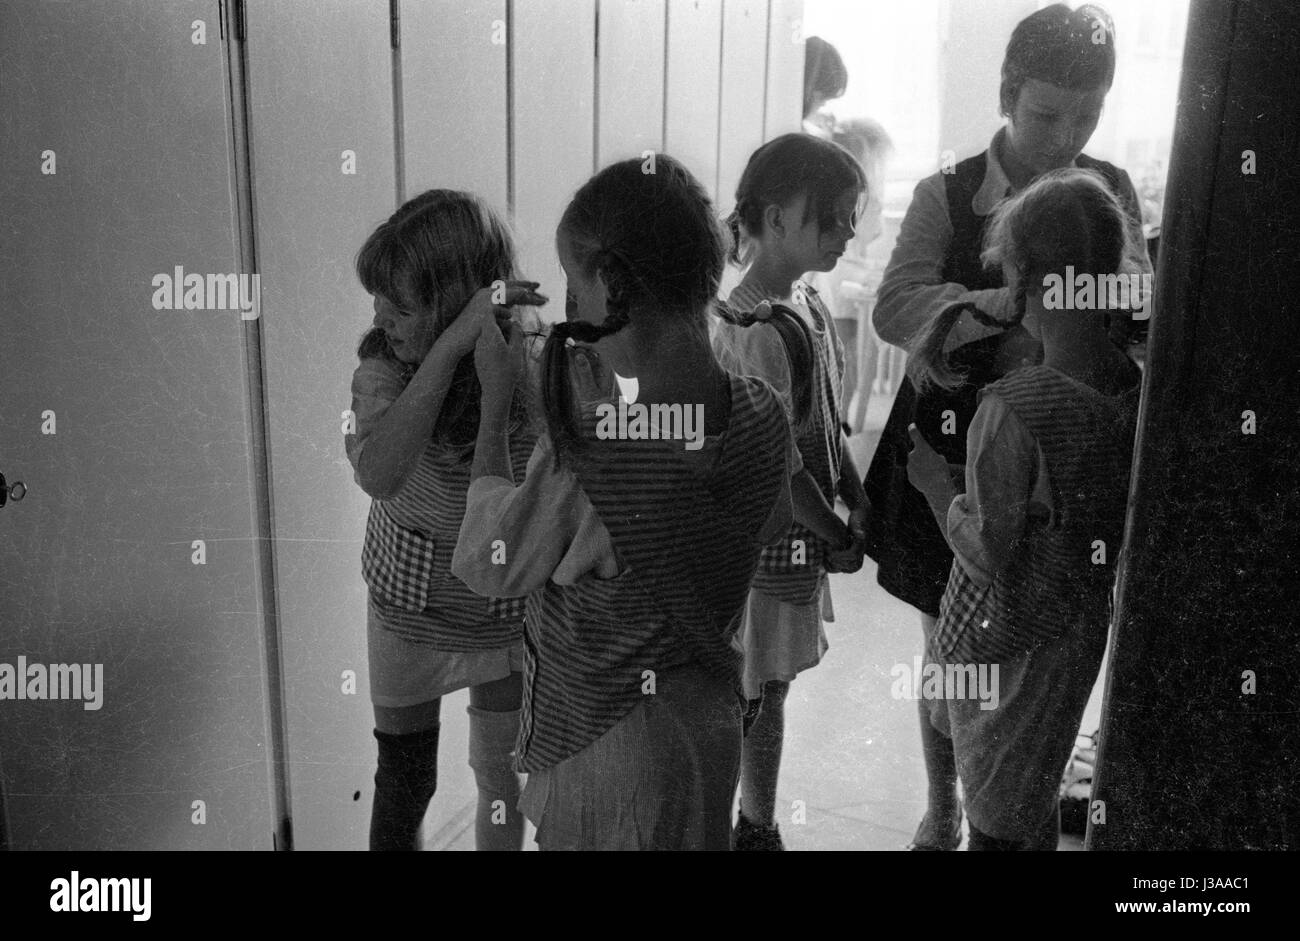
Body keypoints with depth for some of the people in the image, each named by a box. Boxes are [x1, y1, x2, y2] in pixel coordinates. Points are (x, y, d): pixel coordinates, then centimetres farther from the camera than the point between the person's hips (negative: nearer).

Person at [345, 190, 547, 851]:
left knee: (500, 779, 19)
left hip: (507, 620, -1)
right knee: (402, 786, 16)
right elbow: (377, 474, -37)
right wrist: (449, 349, -42)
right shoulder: (384, 367, -17)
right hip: (405, 616, 1)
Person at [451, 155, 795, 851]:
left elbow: (485, 565, -15)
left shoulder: (582, 460, -33)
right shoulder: (763, 415, -13)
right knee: (692, 837, 26)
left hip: (599, 751, -6)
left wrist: (495, 401, -7)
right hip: (712, 721, 6)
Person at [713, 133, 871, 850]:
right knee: (761, 691, 8)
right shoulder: (758, 327, -24)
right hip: (768, 541, -9)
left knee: (765, 687, 20)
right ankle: (758, 830, 26)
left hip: (802, 529, 9)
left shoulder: (806, 300, 6)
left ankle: (754, 819, 37)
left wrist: (858, 500, 6)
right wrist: (838, 537, -12)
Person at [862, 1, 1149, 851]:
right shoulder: (947, 197, -7)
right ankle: (943, 811, 34)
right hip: (954, 448, -1)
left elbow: (1137, 312, 2)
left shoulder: (1114, 193, 0)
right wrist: (1002, 306, -34)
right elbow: (893, 308, -19)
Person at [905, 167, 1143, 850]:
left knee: (998, 819, 14)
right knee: (1036, 805, 25)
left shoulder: (1010, 408, -29)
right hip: (1087, 629, 6)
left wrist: (935, 485, -5)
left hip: (1005, 641, -5)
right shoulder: (1143, 388, -10)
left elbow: (989, 555, -23)